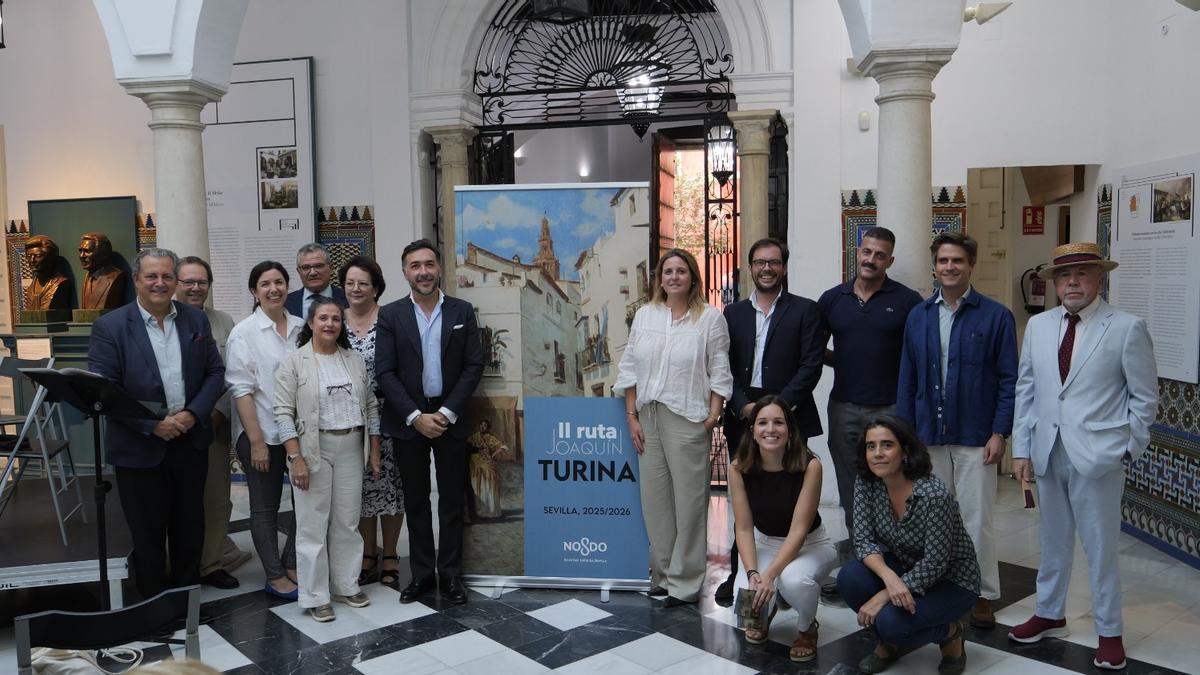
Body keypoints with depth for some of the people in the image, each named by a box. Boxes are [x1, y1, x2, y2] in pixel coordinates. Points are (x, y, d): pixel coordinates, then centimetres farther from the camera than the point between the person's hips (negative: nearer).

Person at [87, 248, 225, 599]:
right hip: (140, 448, -3)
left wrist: (193, 414, -11)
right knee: (148, 530, 10)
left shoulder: (196, 319, 3)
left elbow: (215, 372, 4)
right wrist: (152, 424, -18)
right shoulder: (109, 327, -8)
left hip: (191, 441, 3)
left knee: (189, 525, 15)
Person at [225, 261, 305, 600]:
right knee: (265, 508, 9)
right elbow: (241, 389, -9)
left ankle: (291, 565, 27)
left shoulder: (301, 327, 4)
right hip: (262, 434, -4)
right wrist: (256, 441, -13)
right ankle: (275, 577, 22)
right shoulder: (244, 332, -6)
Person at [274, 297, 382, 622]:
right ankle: (315, 596, 13)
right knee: (313, 525, 3)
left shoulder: (355, 360, 8)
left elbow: (370, 407, 11)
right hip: (312, 450, -4)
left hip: (351, 449, 4)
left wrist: (374, 451, 8)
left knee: (347, 522, 11)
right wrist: (296, 457, -15)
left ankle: (346, 586, 24)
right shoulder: (293, 362, -4)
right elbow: (284, 413, -9)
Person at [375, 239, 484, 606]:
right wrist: (416, 417, -13)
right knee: (415, 501, 9)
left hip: (449, 419, 0)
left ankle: (450, 573, 19)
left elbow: (474, 365, -2)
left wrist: (446, 413, -11)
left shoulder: (463, 311, 1)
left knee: (452, 500, 7)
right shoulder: (391, 314, -1)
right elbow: (384, 372, -6)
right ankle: (421, 573, 21)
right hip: (407, 420, 0)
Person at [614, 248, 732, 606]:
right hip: (648, 418, 4)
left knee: (689, 500, 0)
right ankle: (662, 573, 21)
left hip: (688, 419, -4)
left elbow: (719, 373, -1)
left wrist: (713, 416, -9)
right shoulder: (644, 315, 10)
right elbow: (630, 368, 10)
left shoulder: (710, 318, 0)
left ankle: (684, 582, 11)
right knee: (654, 498, 8)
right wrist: (632, 417, 5)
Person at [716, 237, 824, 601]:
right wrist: (742, 406, -7)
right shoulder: (733, 313, 11)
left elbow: (811, 365, -5)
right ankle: (740, 573, 16)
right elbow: (725, 366, 7)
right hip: (742, 417, 3)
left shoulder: (804, 310, 3)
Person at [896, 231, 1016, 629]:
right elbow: (907, 379, 8)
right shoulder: (918, 316, 7)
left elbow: (1008, 380, -3)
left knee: (976, 518, 3)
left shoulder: (995, 316, -2)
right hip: (929, 435, 3)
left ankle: (984, 595, 17)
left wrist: (999, 433, -10)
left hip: (975, 436, -3)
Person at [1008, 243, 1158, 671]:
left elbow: (1144, 396, -2)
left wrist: (1127, 449, -4)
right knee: (1053, 542, 17)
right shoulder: (1038, 326, 7)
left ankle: (1109, 633, 23)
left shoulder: (1127, 328, -5)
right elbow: (1025, 390, 8)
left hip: (1097, 455, -4)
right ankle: (1049, 615, 34)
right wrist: (1021, 448, 5)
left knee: (1101, 548, 6)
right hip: (1047, 453, 4)